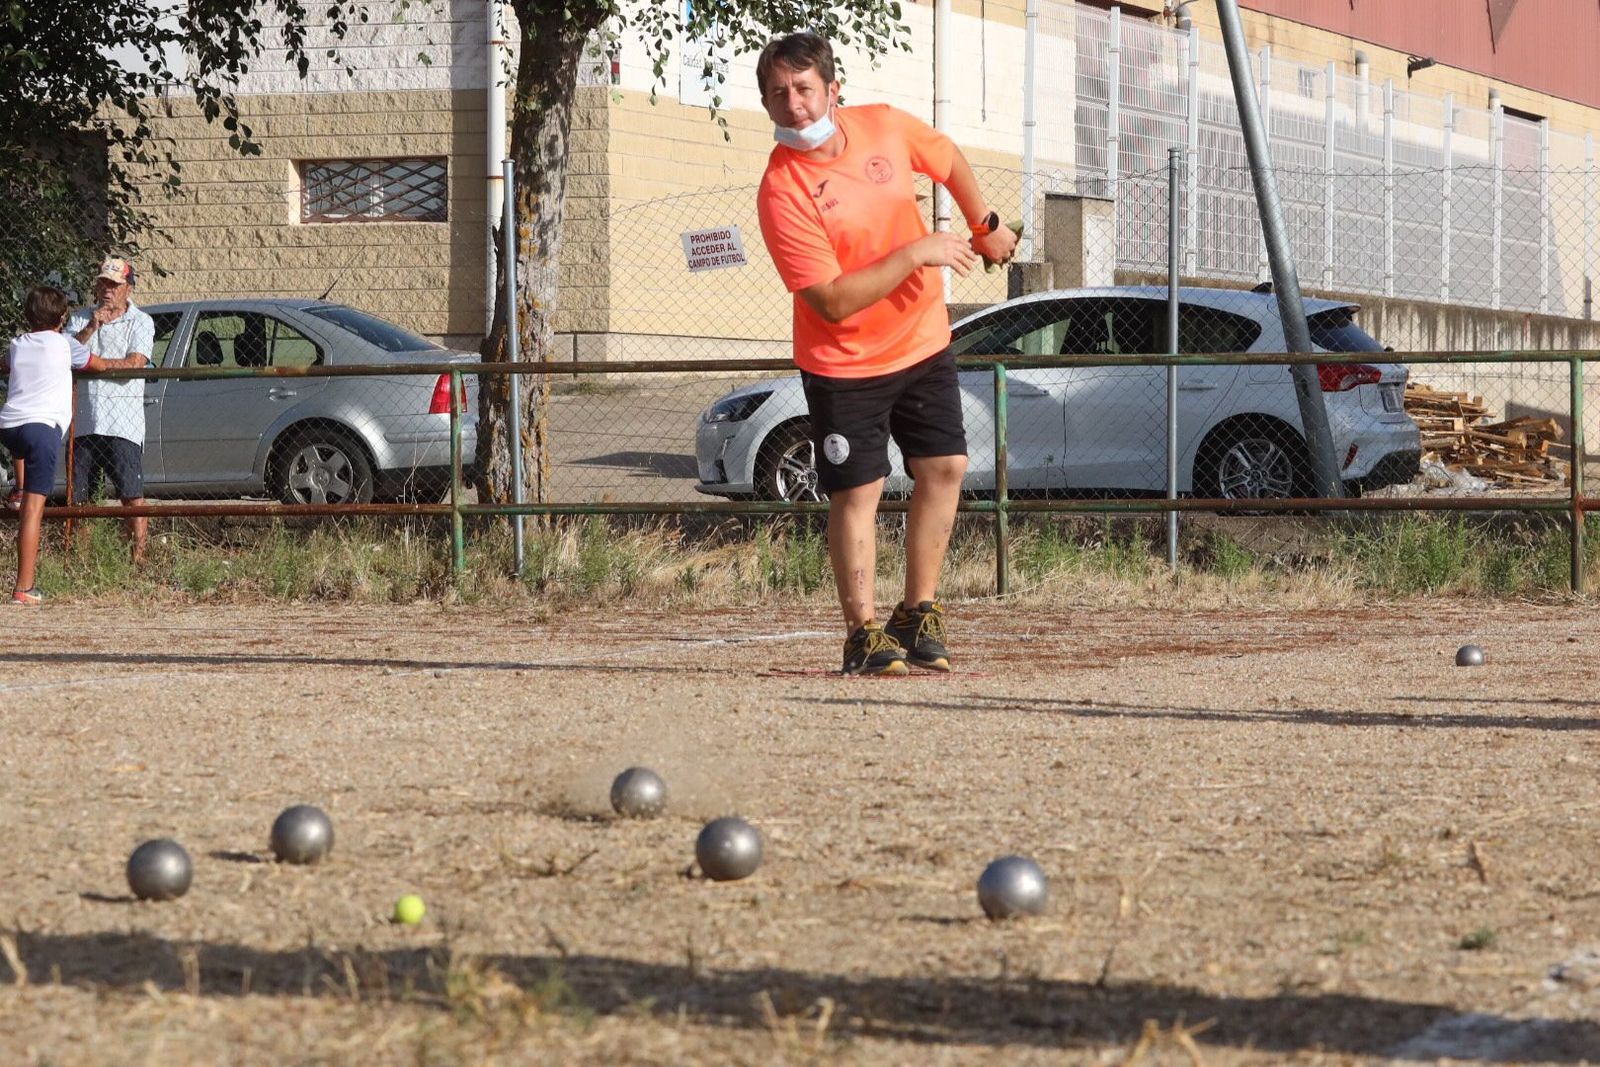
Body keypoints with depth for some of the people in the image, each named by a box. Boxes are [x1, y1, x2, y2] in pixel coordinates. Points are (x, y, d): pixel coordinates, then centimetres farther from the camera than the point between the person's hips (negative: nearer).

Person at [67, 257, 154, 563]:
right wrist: (90, 329, -15)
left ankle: (138, 556, -9)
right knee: (77, 495, 7)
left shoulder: (140, 322, 2)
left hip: (123, 424, -4)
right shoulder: (81, 319, 14)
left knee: (132, 494, -10)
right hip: (83, 420, 4)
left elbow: (134, 364, -11)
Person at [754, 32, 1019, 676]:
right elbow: (833, 301, -26)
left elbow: (948, 160, 17)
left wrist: (984, 225, 14)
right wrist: (917, 254, -25)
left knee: (944, 469, 7)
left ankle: (918, 616, 18)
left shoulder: (884, 127, -7)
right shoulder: (782, 191, -23)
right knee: (858, 492, -5)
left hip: (923, 342, 6)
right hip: (843, 364, -5)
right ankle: (864, 634, 4)